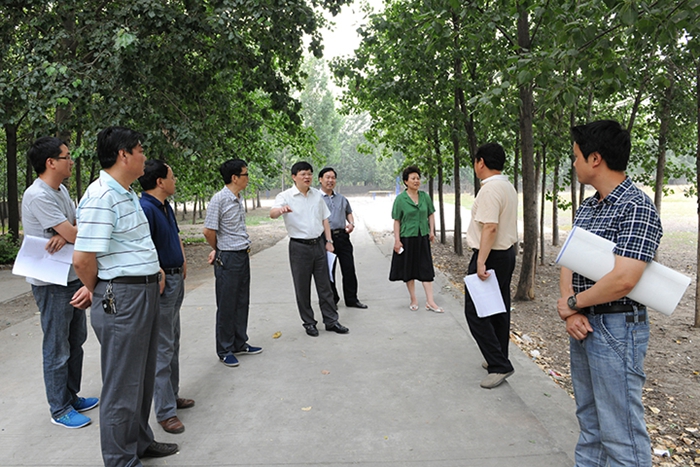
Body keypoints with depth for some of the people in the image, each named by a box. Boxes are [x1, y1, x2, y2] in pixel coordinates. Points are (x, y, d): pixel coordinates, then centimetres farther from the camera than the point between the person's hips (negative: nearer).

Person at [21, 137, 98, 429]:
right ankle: (60, 410, 16)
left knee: (75, 341, 18)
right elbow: (75, 235, -23)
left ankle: (72, 397, 32)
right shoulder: (38, 196, -21)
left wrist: (65, 235, -16)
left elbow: (76, 228, 6)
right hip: (51, 283, -9)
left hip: (72, 278, 9)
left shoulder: (61, 191, 9)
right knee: (57, 349, 3)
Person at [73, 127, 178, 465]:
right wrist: (99, 292, -4)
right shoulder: (101, 197, -19)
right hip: (121, 299, -10)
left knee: (142, 377, 22)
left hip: (146, 294, 10)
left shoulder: (128, 193, 13)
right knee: (122, 386, 4)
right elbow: (82, 259, -22)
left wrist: (154, 271, 11)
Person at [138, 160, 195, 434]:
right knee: (162, 347, -3)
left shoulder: (165, 207, 12)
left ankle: (172, 396, 32)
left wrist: (182, 261, 13)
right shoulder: (145, 208, -20)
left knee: (173, 342, 19)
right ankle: (165, 412, 6)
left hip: (175, 280, 10)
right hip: (160, 284, -10)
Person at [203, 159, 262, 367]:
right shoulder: (219, 199, -16)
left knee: (242, 302, 15)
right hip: (228, 258, -8)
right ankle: (225, 351, 15)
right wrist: (218, 250, 2)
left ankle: (240, 344, 28)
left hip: (243, 256, 8)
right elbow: (209, 231, -13)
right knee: (227, 306, 2)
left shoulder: (239, 199, 10)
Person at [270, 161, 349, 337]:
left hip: (319, 244, 4)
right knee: (302, 288, 5)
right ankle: (309, 323, 20)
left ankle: (331, 321, 20)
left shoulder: (317, 194, 8)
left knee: (325, 284, 10)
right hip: (299, 246, -4)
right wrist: (281, 210, -50)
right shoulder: (286, 196, -8)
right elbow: (272, 213, -26)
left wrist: (329, 241, 8)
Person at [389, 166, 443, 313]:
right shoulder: (400, 199, -7)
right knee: (409, 269, 7)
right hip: (407, 238, -3)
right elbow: (396, 221, -7)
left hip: (423, 237, 3)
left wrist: (431, 231, 5)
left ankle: (430, 302, 5)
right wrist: (397, 240, -11)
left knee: (426, 269, 2)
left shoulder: (425, 196, 4)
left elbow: (431, 214, 14)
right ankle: (413, 300, 20)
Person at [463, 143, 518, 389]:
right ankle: (499, 360, 27)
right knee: (499, 310, 16)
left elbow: (490, 227, -27)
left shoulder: (490, 189, -19)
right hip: (507, 252, 10)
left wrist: (481, 262, -28)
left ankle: (499, 365, -4)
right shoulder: (509, 187, 13)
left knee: (475, 311, -5)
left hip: (491, 257, -10)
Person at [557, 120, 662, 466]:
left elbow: (622, 280, -26)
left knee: (620, 431, 2)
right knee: (589, 420, 21)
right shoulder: (586, 207, 10)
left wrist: (572, 303, -12)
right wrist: (571, 313, -8)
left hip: (617, 327, -8)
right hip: (582, 324, 9)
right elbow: (568, 262, 8)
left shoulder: (636, 207, -17)